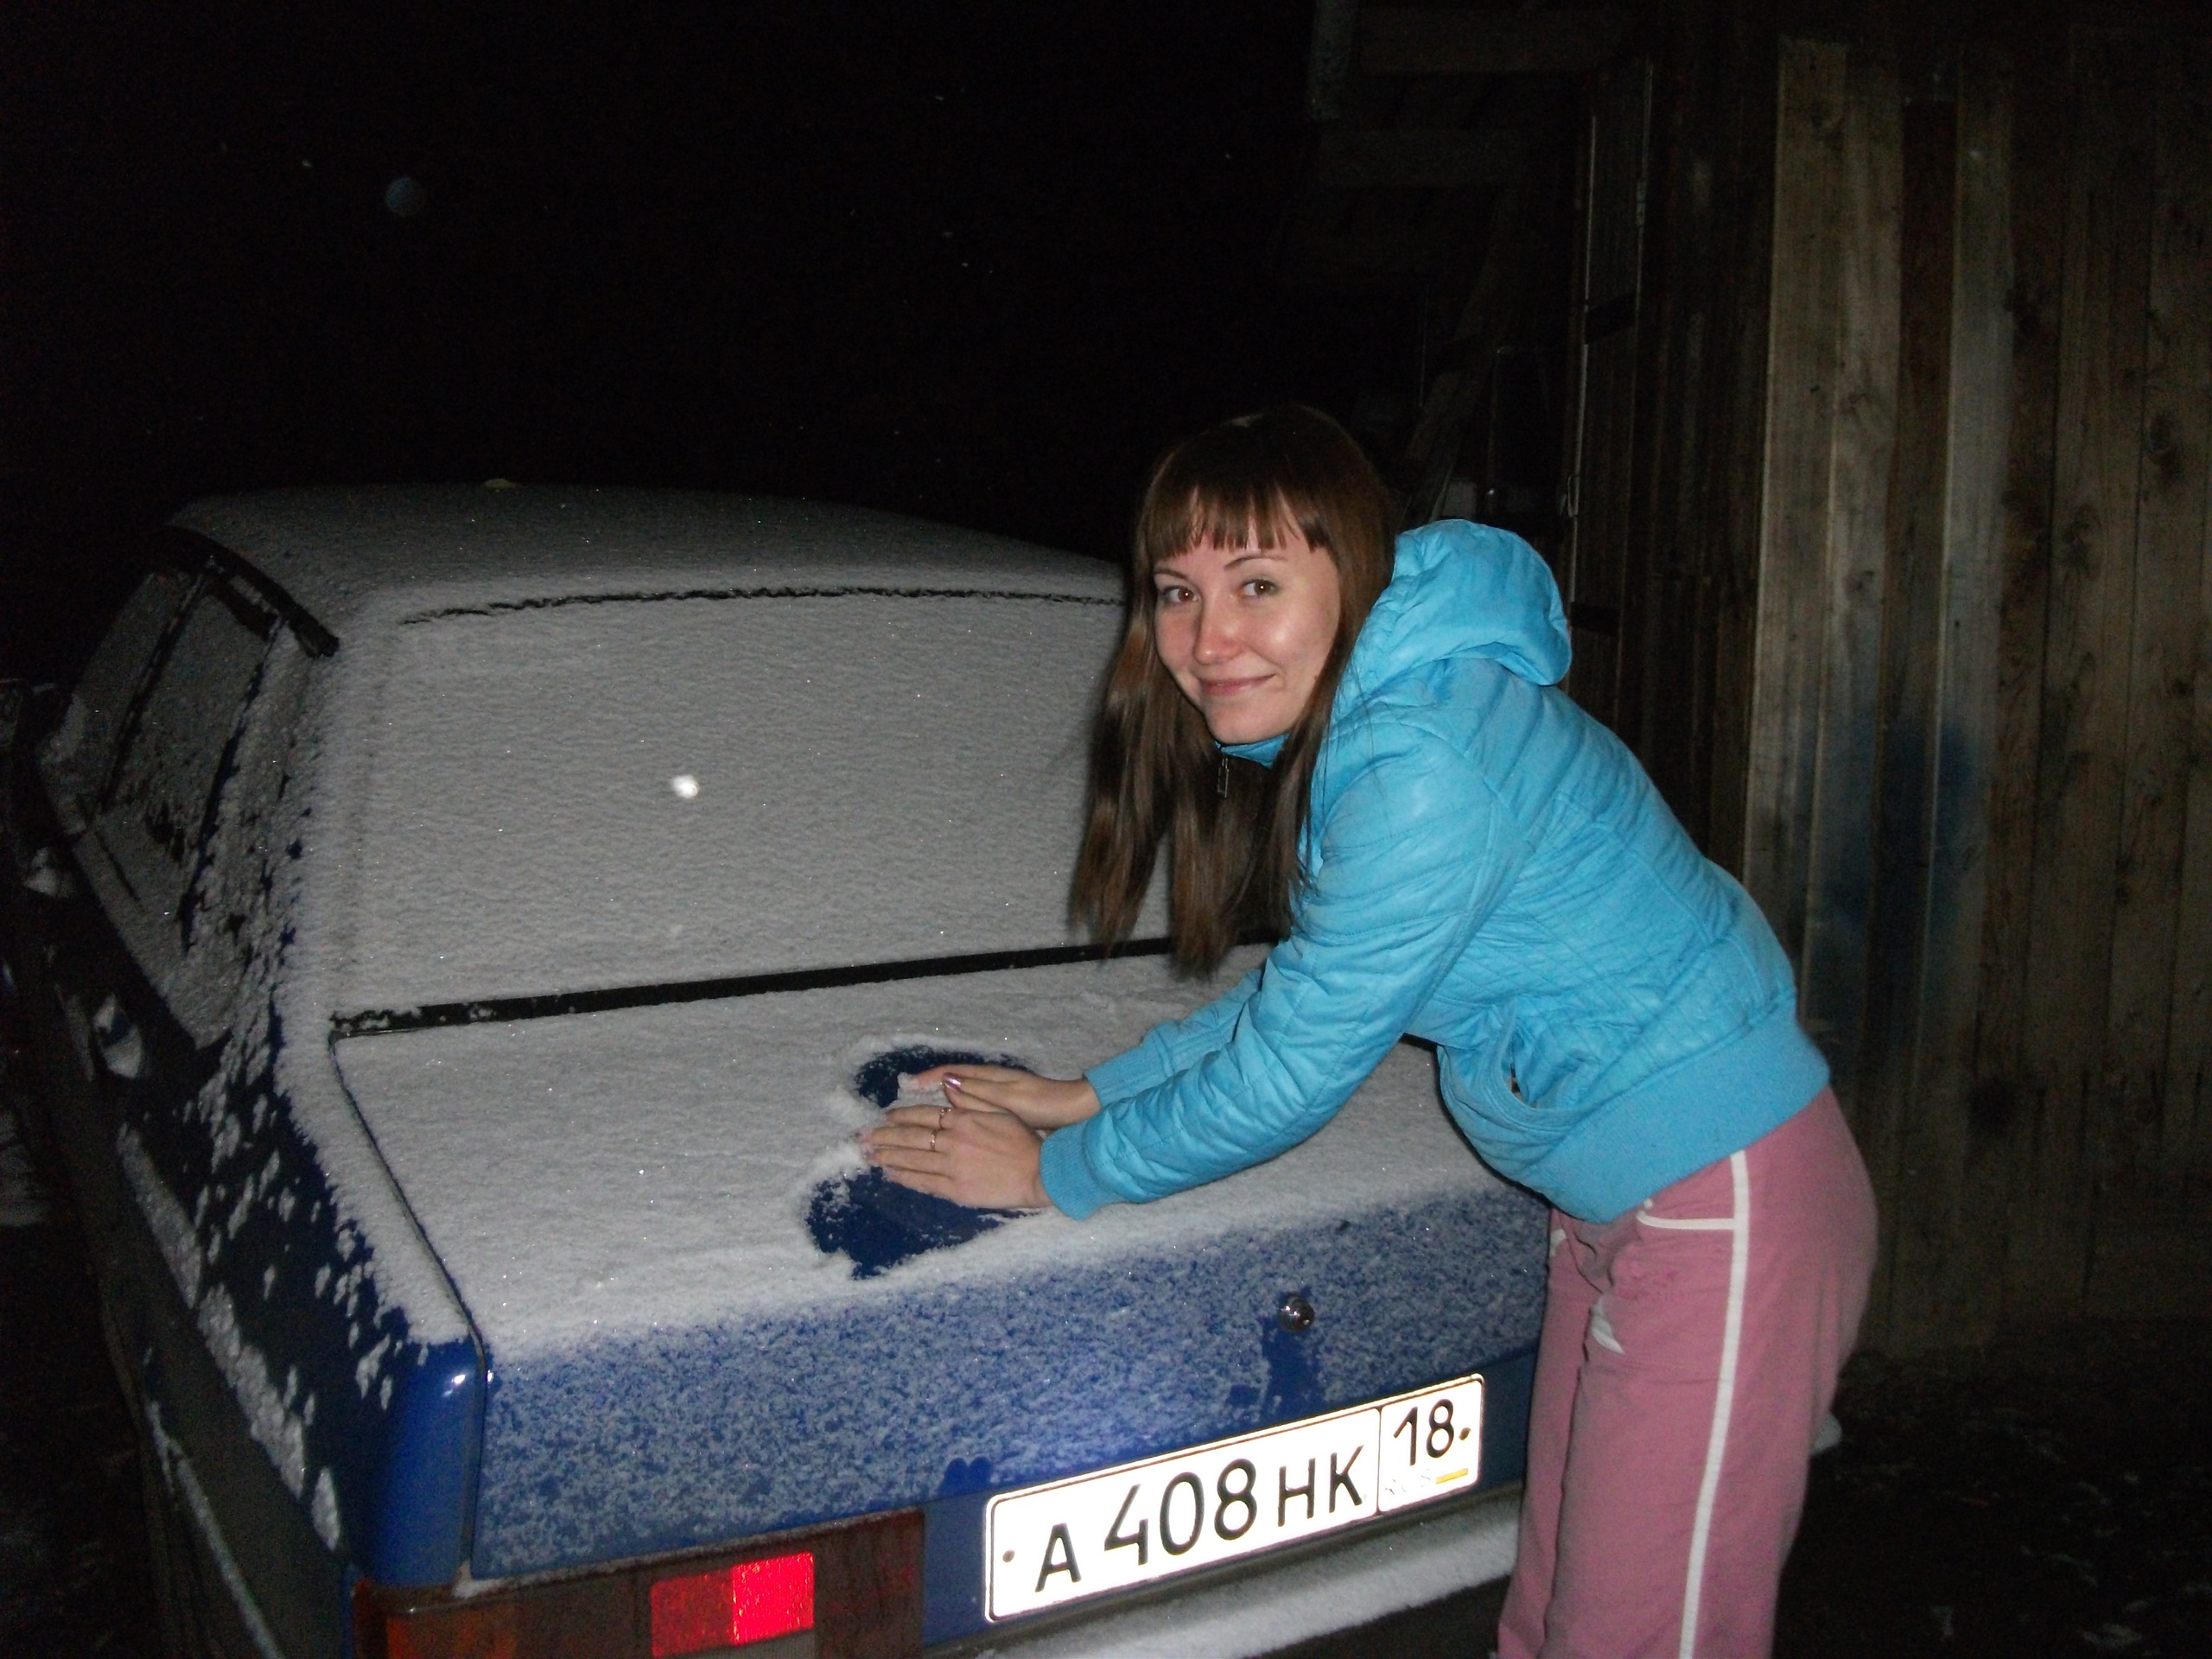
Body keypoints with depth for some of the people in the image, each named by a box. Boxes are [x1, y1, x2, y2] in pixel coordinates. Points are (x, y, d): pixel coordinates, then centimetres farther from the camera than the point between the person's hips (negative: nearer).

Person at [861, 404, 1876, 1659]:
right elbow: (1304, 990, 15)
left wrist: (1056, 1173, -8)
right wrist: (1090, 1096, 10)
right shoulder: (1348, 727, 5)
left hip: (1727, 1212, -9)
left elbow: (1293, 1071, -21)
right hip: (1612, 1203, 9)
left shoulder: (1430, 765, -26)